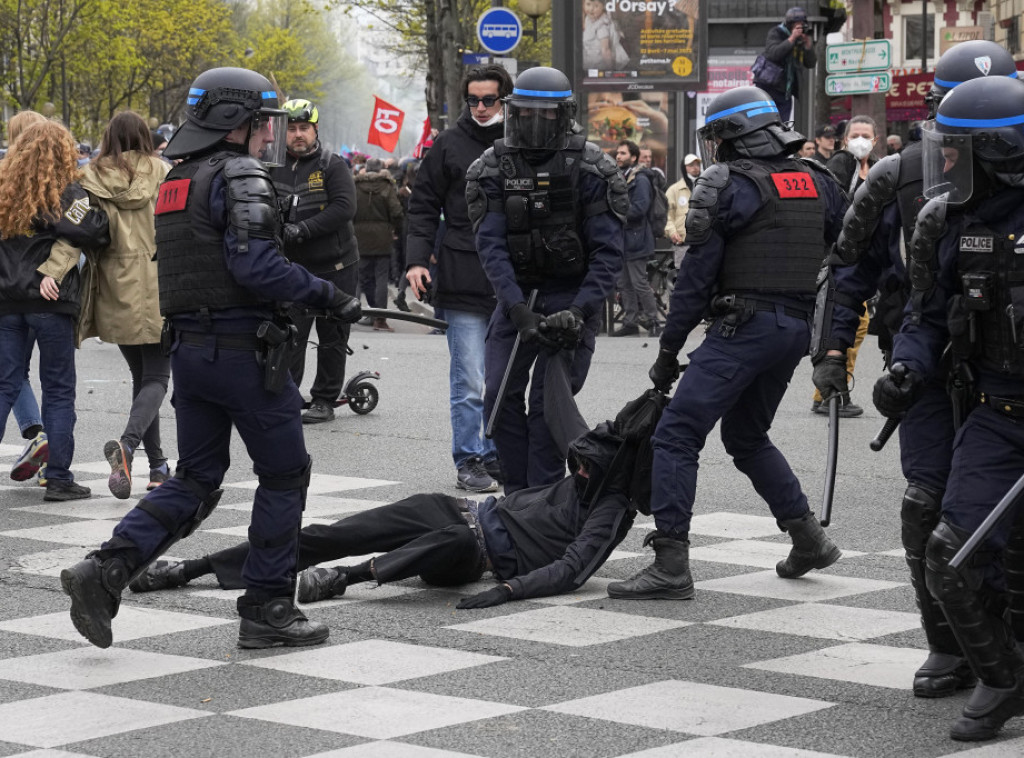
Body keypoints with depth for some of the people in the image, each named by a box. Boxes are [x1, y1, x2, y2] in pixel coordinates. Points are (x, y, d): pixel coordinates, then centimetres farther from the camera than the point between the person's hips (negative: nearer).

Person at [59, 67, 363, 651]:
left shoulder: (177, 180, 16)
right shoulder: (240, 175, -12)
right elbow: (256, 265, -23)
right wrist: (328, 295, -16)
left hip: (188, 348, 8)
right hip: (243, 350, -8)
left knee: (196, 480, 13)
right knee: (285, 473, 5)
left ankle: (105, 571, -3)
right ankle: (268, 608, 8)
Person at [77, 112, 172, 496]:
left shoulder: (91, 179, 1)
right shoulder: (161, 172, -1)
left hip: (115, 290, 2)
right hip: (158, 285, -2)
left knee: (141, 374, 15)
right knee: (157, 375, -1)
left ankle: (158, 465, 14)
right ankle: (128, 444, -27)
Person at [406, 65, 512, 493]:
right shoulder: (449, 145, 2)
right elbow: (424, 207, 4)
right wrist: (417, 260, -7)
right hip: (463, 280, -3)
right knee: (469, 382, -5)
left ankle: (495, 457, 18)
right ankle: (469, 462, 3)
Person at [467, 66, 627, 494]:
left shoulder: (589, 169, -10)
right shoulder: (493, 169, -2)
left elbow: (607, 250, -11)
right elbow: (491, 246, -9)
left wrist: (580, 311, -24)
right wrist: (517, 310, -22)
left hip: (572, 295, -4)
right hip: (516, 294, 4)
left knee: (547, 401, -9)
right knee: (500, 396, 0)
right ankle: (517, 493, 13)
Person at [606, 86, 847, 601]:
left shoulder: (728, 185, -7)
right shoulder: (816, 182, 13)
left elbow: (696, 275, -8)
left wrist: (668, 351, -3)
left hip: (744, 326, -8)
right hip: (797, 327, 8)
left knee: (677, 435, -8)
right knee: (747, 437, 26)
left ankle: (670, 564, -16)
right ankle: (808, 539, 26)